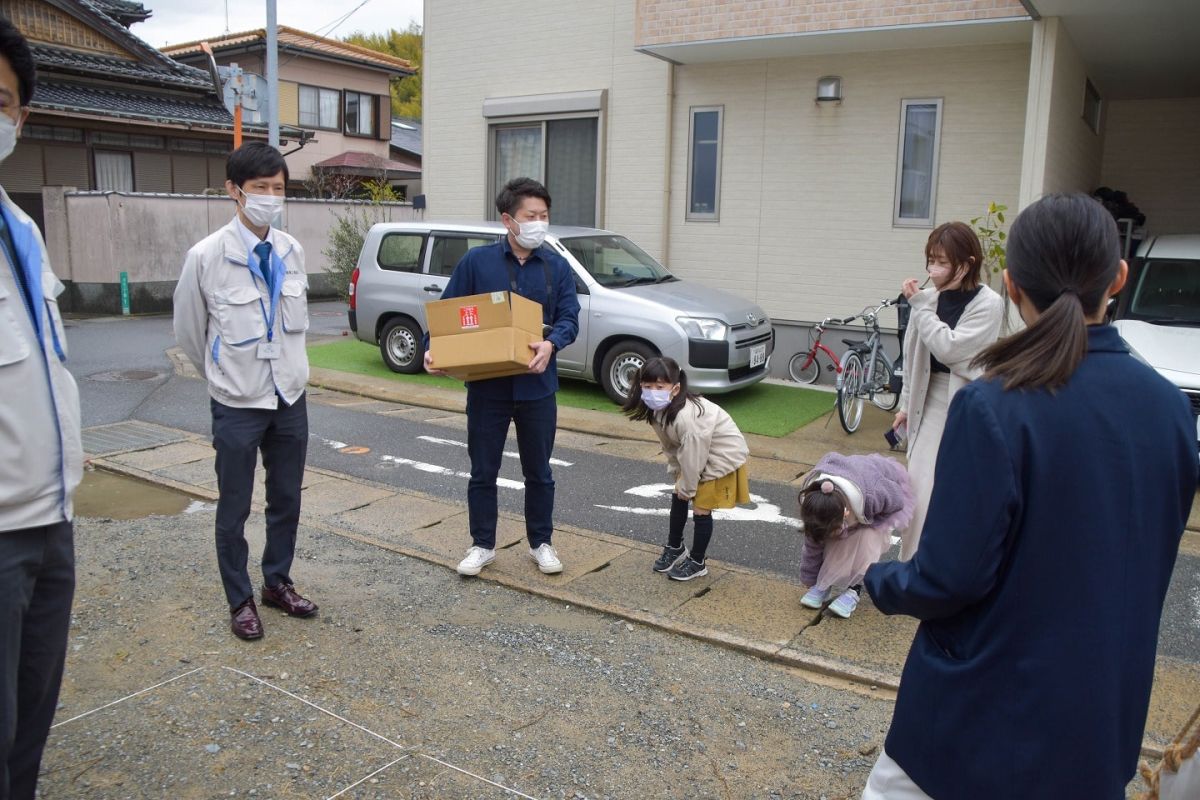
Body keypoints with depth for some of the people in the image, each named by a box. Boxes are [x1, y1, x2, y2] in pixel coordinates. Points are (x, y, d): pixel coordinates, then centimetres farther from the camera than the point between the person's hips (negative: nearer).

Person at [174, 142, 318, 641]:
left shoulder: (292, 251, -1)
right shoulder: (207, 255, -15)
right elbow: (189, 330, -1)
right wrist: (223, 374, 11)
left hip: (290, 397, 4)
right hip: (237, 403, -4)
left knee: (287, 500, 15)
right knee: (234, 507, 8)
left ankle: (278, 583, 33)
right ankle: (240, 600, 24)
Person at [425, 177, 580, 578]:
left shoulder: (557, 266, 1)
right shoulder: (477, 261, -3)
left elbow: (569, 318, -5)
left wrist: (550, 343, -25)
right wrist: (433, 349, -15)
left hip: (537, 386, 1)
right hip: (486, 385, -1)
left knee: (539, 472, 13)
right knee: (483, 471, 10)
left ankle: (541, 543, 29)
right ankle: (482, 545, 26)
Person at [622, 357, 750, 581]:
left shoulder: (686, 417, -39)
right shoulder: (657, 410, -12)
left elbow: (692, 455, -29)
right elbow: (670, 447, 3)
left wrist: (687, 487, -15)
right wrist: (677, 474, 6)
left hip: (724, 455, -9)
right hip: (697, 454, 9)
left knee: (701, 509, -3)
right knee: (678, 498, 16)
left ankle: (697, 563, 16)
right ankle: (675, 548, 36)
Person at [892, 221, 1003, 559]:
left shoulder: (988, 304, -11)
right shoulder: (931, 299, 1)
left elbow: (948, 348, -21)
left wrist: (920, 306, -14)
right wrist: (906, 403, 13)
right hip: (931, 401, 4)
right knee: (919, 489, 4)